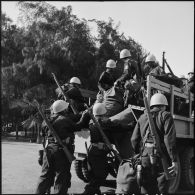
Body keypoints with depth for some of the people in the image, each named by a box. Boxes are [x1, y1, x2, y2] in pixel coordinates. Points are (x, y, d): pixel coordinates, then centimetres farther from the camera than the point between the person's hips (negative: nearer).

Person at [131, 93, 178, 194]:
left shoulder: (142, 117, 15)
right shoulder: (165, 116, 1)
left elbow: (134, 139, 12)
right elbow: (170, 139, -12)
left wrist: (138, 154, 24)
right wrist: (174, 161, -14)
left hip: (145, 156, 4)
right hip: (161, 156, -4)